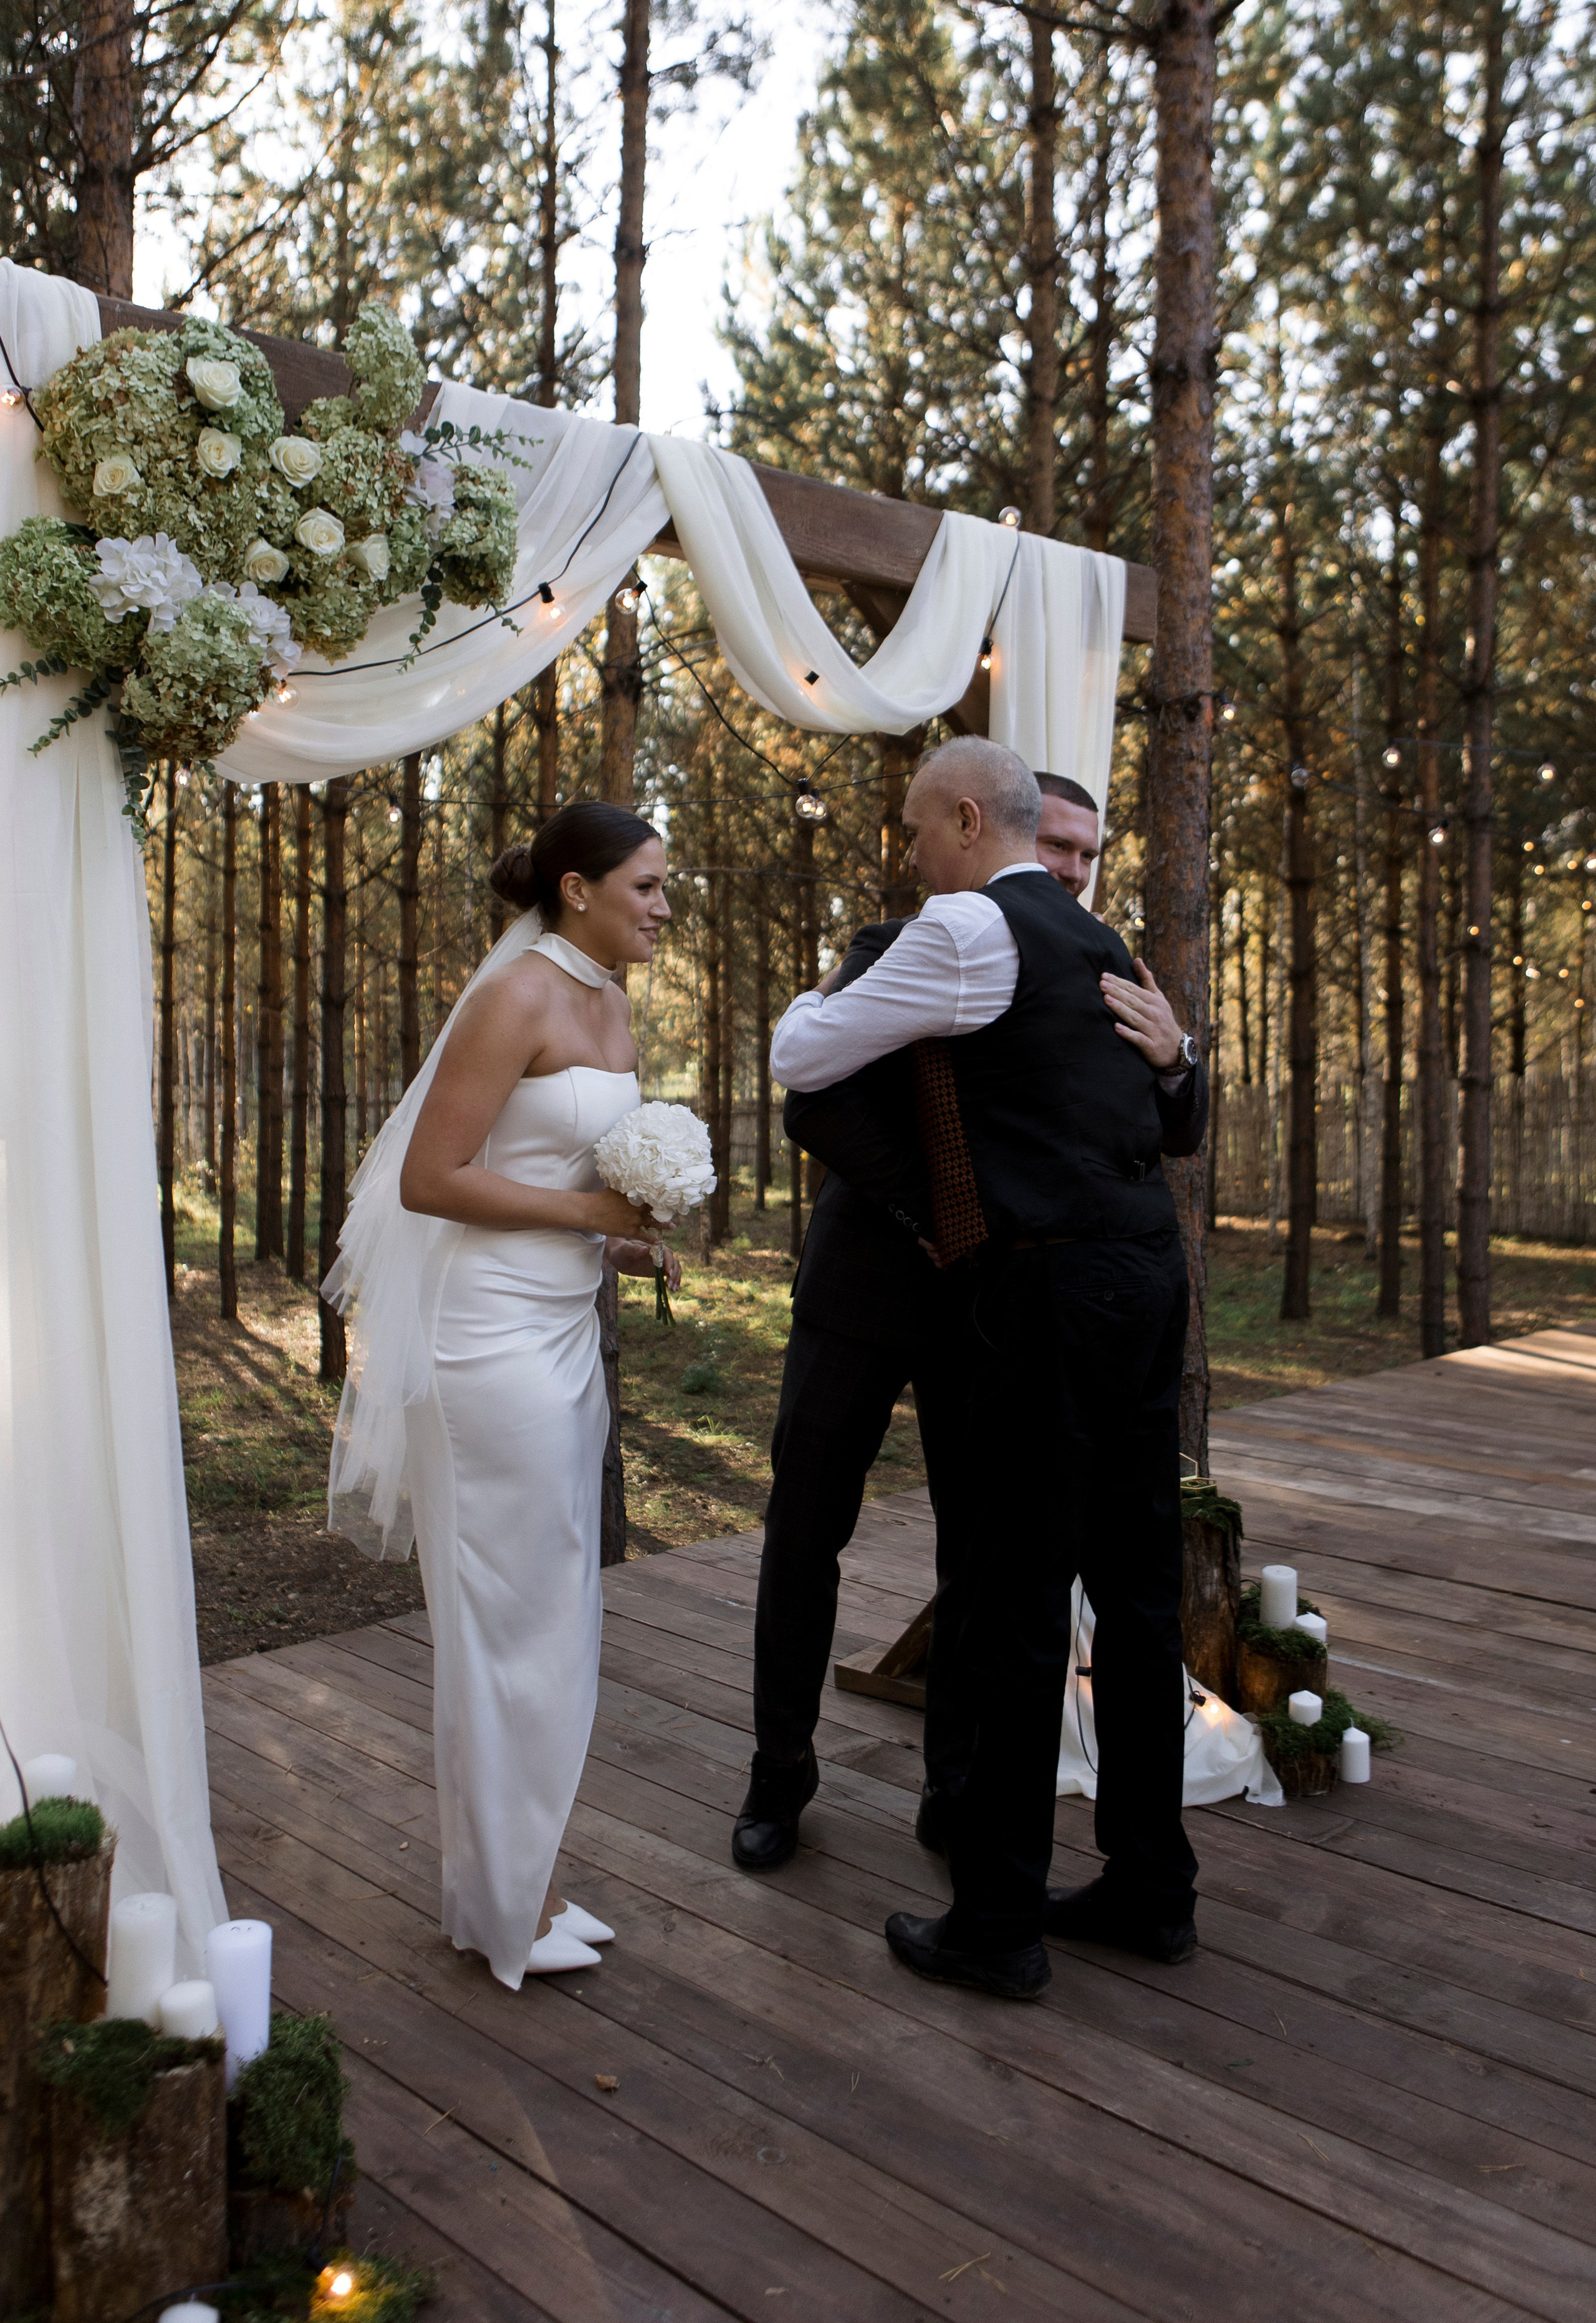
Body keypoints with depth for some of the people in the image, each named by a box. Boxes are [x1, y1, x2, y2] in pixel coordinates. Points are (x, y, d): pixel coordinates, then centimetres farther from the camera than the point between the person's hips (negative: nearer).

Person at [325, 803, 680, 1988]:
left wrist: (625, 1241, 5)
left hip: (565, 1333, 9)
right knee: (509, 1620, 2)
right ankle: (500, 1904, 20)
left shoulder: (611, 1007, 12)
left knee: (554, 1615, 15)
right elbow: (427, 1179, -18)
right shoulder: (516, 999, -14)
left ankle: (527, 1876, 31)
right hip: (494, 1336, -9)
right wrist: (586, 1209, -16)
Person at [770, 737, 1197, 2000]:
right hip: (1148, 1273, 9)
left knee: (1012, 1598, -1)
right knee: (1137, 1584, 14)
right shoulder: (1097, 943, 19)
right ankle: (1152, 1887, 26)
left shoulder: (970, 928, -8)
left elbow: (802, 1057, -2)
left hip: (1049, 1285, -9)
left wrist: (815, 998, 20)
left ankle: (998, 1920, 11)